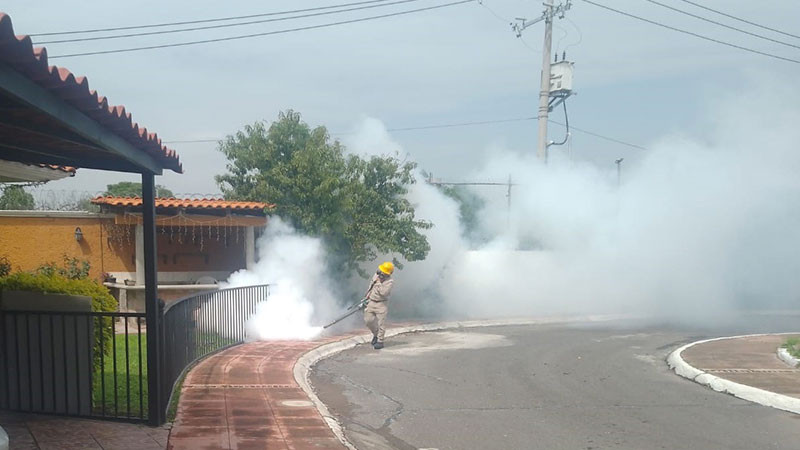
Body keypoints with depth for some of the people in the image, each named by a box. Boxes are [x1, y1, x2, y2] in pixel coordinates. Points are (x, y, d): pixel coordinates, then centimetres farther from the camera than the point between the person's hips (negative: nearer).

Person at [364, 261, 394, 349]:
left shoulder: (390, 282, -16)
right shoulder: (376, 275, 5)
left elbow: (383, 292, -28)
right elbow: (371, 285, 21)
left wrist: (378, 283, -21)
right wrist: (367, 296, 23)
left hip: (381, 305, -6)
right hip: (371, 302, 6)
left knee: (380, 323, -4)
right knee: (368, 320, 5)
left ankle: (380, 341, 5)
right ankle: (376, 334, 28)